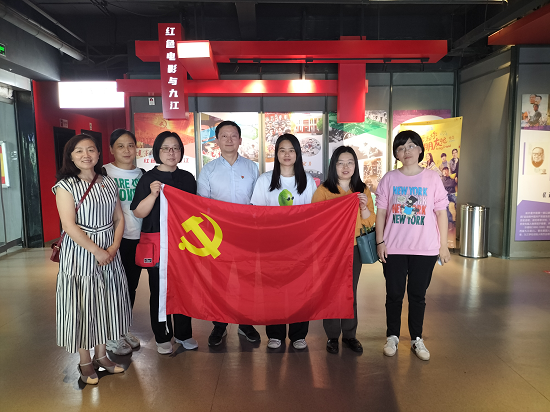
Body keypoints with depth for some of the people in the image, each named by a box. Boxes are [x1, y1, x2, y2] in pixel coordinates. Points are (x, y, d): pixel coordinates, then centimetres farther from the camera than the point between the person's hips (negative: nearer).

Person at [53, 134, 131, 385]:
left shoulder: (108, 183, 8)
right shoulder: (65, 186, -7)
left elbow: (119, 218, 7)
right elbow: (70, 226, -15)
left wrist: (114, 247, -8)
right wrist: (97, 251, -18)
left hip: (109, 253, 5)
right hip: (79, 253, -4)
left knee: (105, 303, 12)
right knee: (82, 305, 4)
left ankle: (101, 355, 30)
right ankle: (85, 362, 23)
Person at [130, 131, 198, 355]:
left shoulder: (187, 178, 8)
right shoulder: (148, 178, -2)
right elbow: (138, 212, -7)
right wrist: (153, 194, -22)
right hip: (157, 243, -3)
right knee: (159, 290, 6)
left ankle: (183, 334, 27)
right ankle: (162, 337, 23)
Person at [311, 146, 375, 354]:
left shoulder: (363, 190, 7)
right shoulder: (323, 190, -2)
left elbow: (370, 222, 6)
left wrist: (364, 207, -12)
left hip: (353, 247, 2)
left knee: (350, 291, 9)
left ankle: (349, 334, 24)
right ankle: (332, 336, 18)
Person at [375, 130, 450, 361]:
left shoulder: (432, 179, 1)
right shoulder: (389, 179, 2)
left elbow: (441, 213, 3)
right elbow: (381, 212, 3)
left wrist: (444, 245, 1)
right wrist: (380, 241, -2)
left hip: (425, 249, 0)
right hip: (394, 248, 0)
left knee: (418, 295, 10)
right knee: (394, 294, 9)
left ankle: (416, 339, 26)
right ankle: (392, 337, 25)